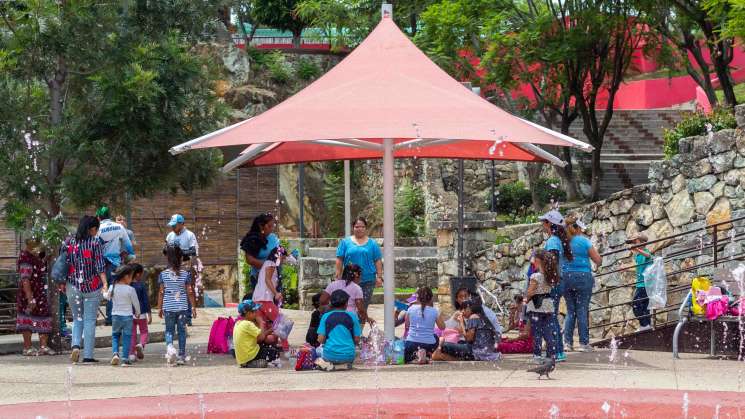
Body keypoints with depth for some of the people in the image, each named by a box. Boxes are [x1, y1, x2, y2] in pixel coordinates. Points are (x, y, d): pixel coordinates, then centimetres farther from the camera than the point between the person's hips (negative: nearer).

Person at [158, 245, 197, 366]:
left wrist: (160, 308, 9)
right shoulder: (186, 274, -4)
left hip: (168, 307, 0)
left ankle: (170, 347, -19)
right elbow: (190, 292, -2)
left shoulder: (163, 274, -3)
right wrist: (193, 307, 5)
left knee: (169, 330, 9)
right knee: (182, 331, 10)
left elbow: (161, 292, 1)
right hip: (182, 307, 0)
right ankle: (181, 356, 13)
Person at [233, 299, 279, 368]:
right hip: (249, 357, -9)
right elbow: (261, 337, -18)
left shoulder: (238, 323, 11)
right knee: (275, 352, 1)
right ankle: (255, 364, -7)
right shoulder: (248, 324, -17)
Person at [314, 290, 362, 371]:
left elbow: (320, 340, -3)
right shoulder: (352, 316, -1)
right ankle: (346, 364, 5)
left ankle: (326, 363, 1)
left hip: (330, 355, -2)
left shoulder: (326, 317, -1)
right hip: (348, 357, 2)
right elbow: (357, 340, 1)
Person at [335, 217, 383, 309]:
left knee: (363, 308, 1)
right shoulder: (345, 242, 7)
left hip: (368, 280, 1)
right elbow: (339, 260, 5)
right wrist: (338, 275, -2)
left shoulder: (372, 243, 10)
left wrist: (379, 277, 1)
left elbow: (378, 261, 9)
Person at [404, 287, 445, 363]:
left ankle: (416, 355, -11)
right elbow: (442, 327, 9)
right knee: (435, 337, 37)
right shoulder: (434, 311, -3)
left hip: (411, 343, -1)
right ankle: (428, 354, 5)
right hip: (429, 344, 1)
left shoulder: (411, 309, -2)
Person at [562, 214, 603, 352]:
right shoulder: (584, 241, -6)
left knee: (570, 311, 11)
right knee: (582, 311, 1)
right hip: (583, 277, -4)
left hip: (566, 277, 4)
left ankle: (567, 342, 6)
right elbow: (598, 260, -4)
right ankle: (583, 343, 1)